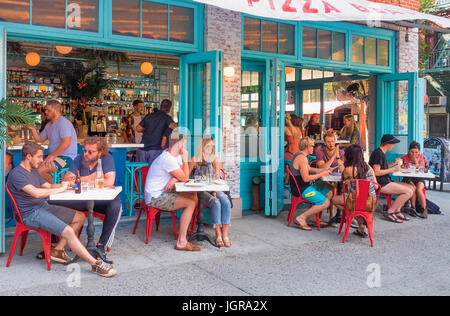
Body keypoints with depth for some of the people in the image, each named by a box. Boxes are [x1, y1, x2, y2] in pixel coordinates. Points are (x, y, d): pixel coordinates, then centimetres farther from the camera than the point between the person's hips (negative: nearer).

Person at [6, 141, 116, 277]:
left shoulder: (33, 171, 16)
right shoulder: (16, 174, -16)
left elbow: (48, 186, 21)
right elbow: (36, 193, -28)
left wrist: (64, 184, 1)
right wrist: (60, 189, -18)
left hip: (44, 207, 10)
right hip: (31, 214, -10)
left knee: (80, 217, 4)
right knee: (68, 231, -25)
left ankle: (58, 250, 3)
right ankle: (95, 264, -21)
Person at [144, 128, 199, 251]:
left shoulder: (175, 156, 9)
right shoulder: (168, 159, -23)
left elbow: (184, 176, 9)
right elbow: (184, 178, -15)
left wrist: (174, 179, -13)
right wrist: (185, 159, -11)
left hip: (163, 193, 10)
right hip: (155, 197, -10)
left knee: (194, 197, 8)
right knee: (190, 203, -20)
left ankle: (184, 230, 19)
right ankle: (181, 242, -21)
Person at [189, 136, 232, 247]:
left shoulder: (215, 159, 12)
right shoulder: (194, 160, 4)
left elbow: (217, 179, 4)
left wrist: (215, 191, -13)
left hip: (213, 189, 3)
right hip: (200, 191, -3)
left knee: (226, 202, -28)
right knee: (216, 203, -32)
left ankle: (225, 234, -24)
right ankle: (218, 235, -25)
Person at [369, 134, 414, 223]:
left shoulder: (381, 153, 16)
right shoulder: (378, 153, -16)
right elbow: (376, 172, -22)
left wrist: (393, 163, 12)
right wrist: (393, 169, -15)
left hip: (385, 181, 11)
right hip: (380, 184, -11)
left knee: (411, 188, 6)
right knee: (409, 192, -16)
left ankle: (397, 211, 5)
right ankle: (389, 212, -7)